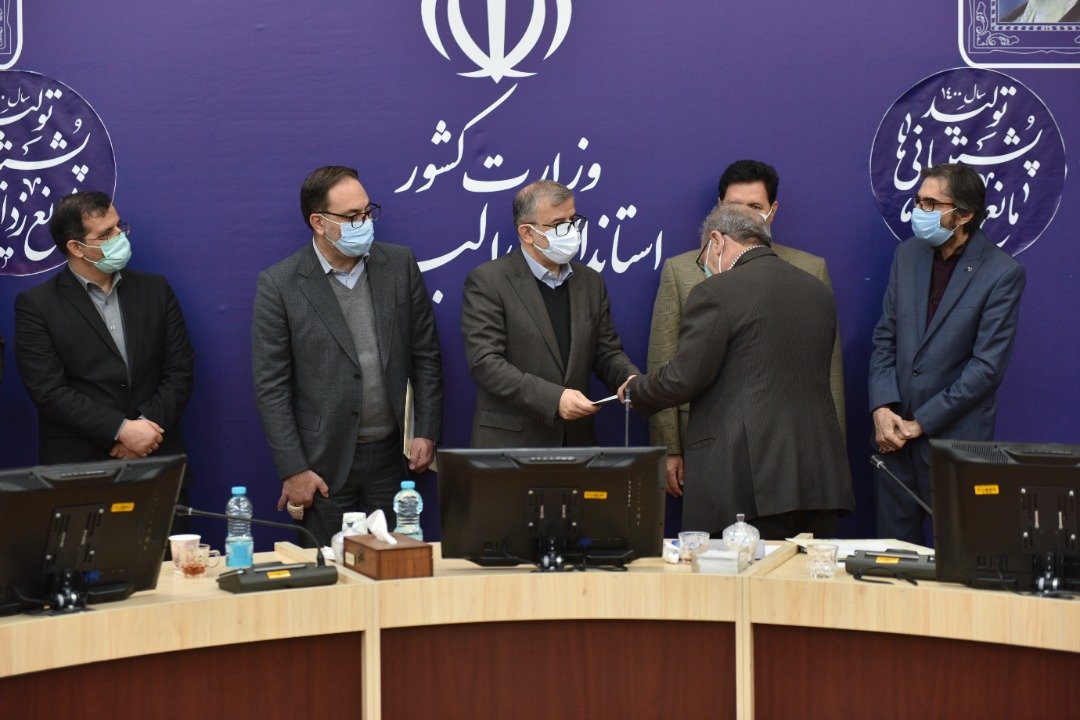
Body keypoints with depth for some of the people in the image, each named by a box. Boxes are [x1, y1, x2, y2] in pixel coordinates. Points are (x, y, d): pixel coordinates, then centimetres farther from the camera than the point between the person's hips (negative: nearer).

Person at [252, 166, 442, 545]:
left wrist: (427, 432, 2)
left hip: (393, 457, 3)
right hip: (324, 464, -2)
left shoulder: (400, 264, 2)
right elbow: (271, 386, -6)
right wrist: (293, 470, -9)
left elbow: (426, 354, 7)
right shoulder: (279, 285, -7)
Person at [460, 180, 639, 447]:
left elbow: (607, 353, 13)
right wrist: (554, 398, -25)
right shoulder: (487, 282, -7)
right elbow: (485, 361, -15)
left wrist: (632, 381, -10)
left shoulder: (591, 282, 11)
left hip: (577, 439, 5)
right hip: (510, 443, -5)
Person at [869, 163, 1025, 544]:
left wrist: (921, 423, -12)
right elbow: (885, 338, 9)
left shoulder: (1002, 273, -10)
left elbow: (988, 366, -12)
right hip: (895, 429, 5)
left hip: (956, 436, -4)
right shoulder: (907, 254, 7)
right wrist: (882, 409, -6)